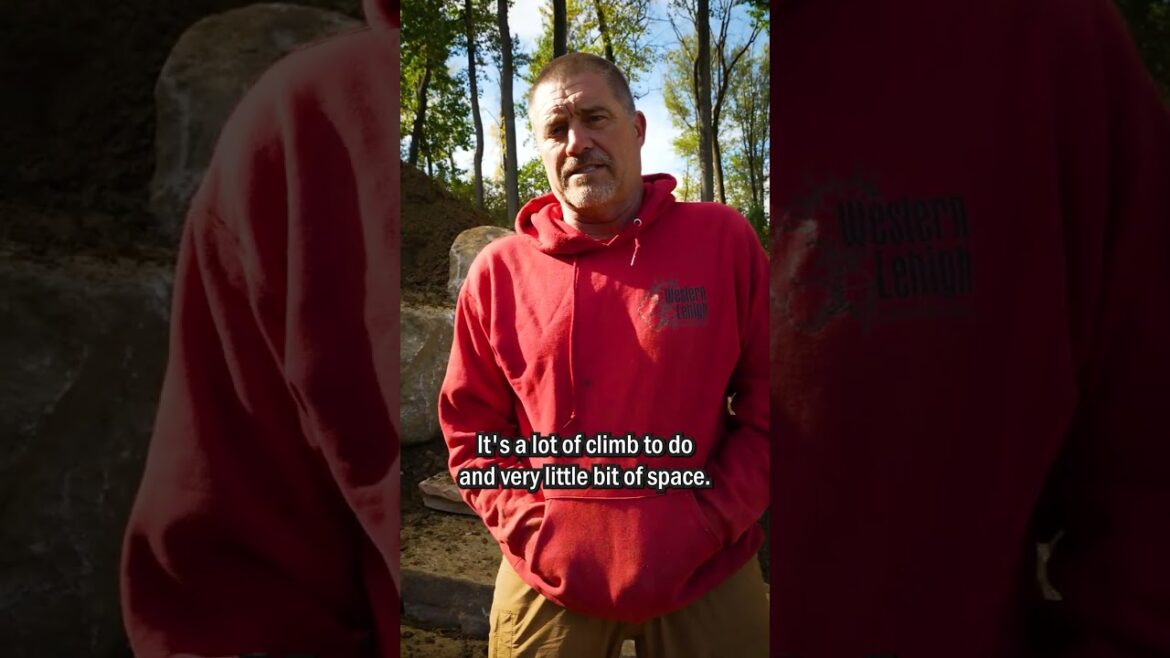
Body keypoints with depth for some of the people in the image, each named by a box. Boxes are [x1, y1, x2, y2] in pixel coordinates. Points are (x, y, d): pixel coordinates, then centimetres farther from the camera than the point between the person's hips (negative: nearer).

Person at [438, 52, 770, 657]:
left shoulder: (723, 239, -5)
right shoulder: (498, 271, -3)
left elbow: (767, 402, -2)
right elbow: (470, 429, 3)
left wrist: (710, 522, -9)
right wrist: (534, 530, -8)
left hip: (710, 574, 0)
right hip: (548, 579, 1)